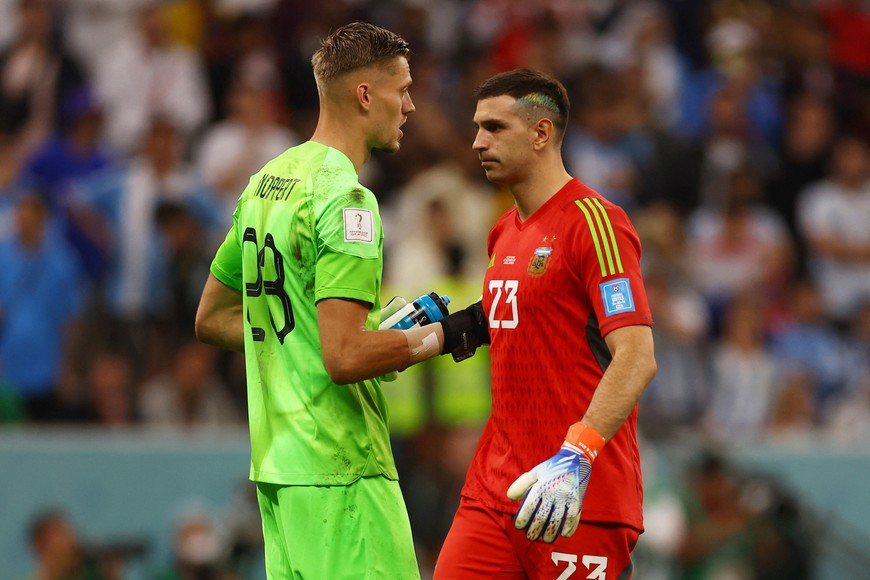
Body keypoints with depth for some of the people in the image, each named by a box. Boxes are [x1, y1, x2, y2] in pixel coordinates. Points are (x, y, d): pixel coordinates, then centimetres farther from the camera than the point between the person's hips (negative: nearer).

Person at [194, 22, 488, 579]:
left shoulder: (266, 182, 13)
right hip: (341, 468, -10)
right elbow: (345, 357, -22)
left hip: (276, 458, 10)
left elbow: (212, 319, 22)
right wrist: (447, 335, -11)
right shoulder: (346, 198, -15)